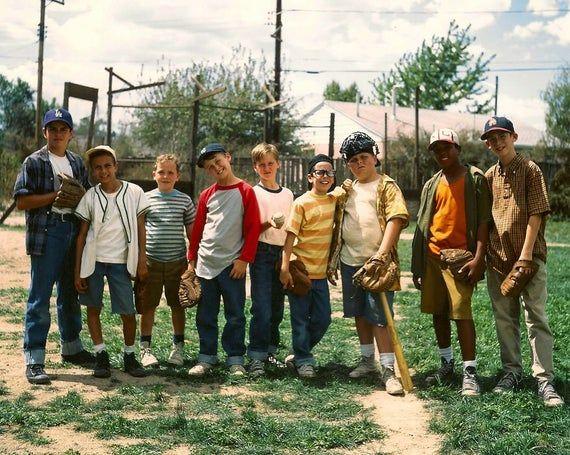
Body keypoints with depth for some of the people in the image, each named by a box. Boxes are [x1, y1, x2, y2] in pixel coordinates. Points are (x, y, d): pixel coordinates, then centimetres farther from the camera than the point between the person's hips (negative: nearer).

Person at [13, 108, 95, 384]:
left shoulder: (77, 163, 15)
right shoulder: (34, 162, -2)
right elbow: (21, 201, -9)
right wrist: (56, 196, -16)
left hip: (73, 233, 6)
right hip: (45, 234, -6)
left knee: (70, 294, 16)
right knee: (40, 297, -5)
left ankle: (71, 347, 30)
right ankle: (34, 359, -2)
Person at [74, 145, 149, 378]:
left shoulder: (134, 192, -2)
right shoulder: (90, 197, 1)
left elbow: (140, 227, 4)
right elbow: (82, 234, 3)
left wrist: (142, 260, -1)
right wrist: (78, 270, 0)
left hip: (121, 261, -1)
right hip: (93, 260, 2)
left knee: (127, 311, -3)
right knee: (93, 307, 6)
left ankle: (129, 356, 15)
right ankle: (101, 355, 18)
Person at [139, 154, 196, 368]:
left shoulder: (185, 201, 4)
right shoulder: (146, 199, 2)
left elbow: (192, 233, 8)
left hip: (177, 261, 1)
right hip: (151, 260, -1)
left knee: (178, 305, 8)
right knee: (148, 305, 3)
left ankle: (177, 348, 20)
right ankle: (145, 349, 14)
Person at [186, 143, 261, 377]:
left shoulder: (245, 191, -2)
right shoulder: (206, 195, 9)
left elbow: (253, 228, -5)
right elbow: (197, 228, 14)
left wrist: (244, 259, -9)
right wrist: (191, 259, 11)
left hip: (233, 264, -4)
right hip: (206, 263, 4)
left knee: (235, 315, 3)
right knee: (205, 315, 8)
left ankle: (235, 360, 11)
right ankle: (206, 357, 18)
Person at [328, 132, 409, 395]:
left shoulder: (386, 186, -2)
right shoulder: (347, 191, 16)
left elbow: (395, 220, -13)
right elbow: (338, 227, 18)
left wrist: (381, 255, -22)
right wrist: (332, 261, 15)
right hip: (350, 261, 6)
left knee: (379, 316, -8)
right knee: (359, 313, 13)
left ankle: (388, 370, -5)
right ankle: (367, 360, 26)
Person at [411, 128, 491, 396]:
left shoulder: (475, 178, -1)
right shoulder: (431, 185, 15)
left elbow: (484, 220, -6)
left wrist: (478, 257, -15)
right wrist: (417, 265, 12)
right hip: (432, 255, 6)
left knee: (461, 312, -13)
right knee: (438, 313, 11)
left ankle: (470, 372, -8)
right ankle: (447, 365, 24)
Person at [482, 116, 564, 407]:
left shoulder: (530, 170, -2)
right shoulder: (489, 176, 12)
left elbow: (536, 214, -8)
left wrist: (526, 253, -15)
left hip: (529, 257, -5)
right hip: (498, 258, 5)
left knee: (536, 318, -6)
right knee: (505, 319, 11)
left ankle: (544, 380, -5)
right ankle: (512, 372, 22)